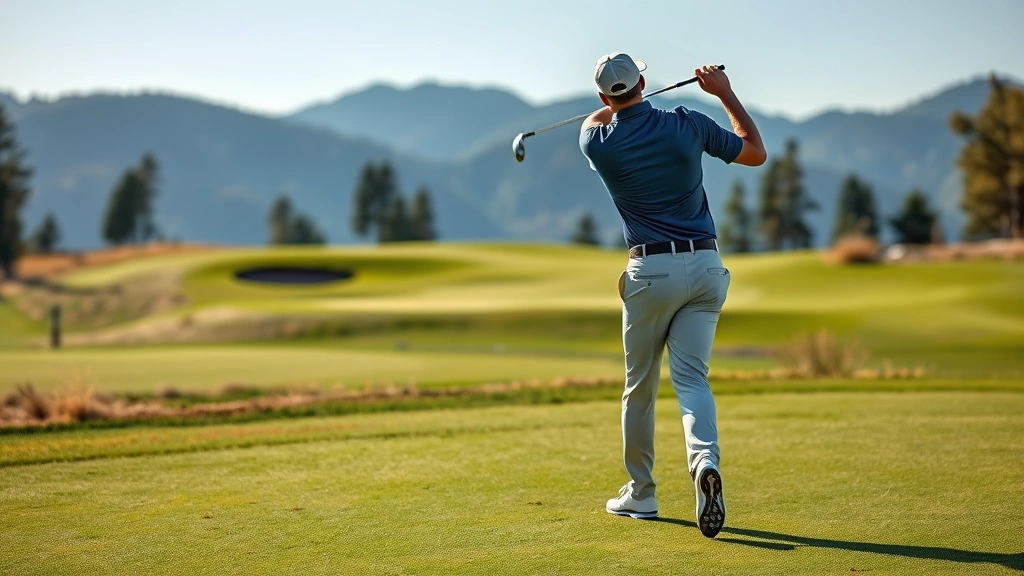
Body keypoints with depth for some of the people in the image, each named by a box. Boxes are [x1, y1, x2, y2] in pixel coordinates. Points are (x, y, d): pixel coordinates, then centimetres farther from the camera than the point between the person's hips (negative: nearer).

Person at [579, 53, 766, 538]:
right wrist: (725, 93, 19)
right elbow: (756, 153, 13)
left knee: (639, 385, 13)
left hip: (651, 270, -1)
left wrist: (615, 104, 39)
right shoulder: (688, 124, -2)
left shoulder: (599, 143, -3)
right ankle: (705, 460, -30)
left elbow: (594, 121, 25)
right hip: (706, 266, 1)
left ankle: (640, 494, 23)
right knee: (691, 377, -1)